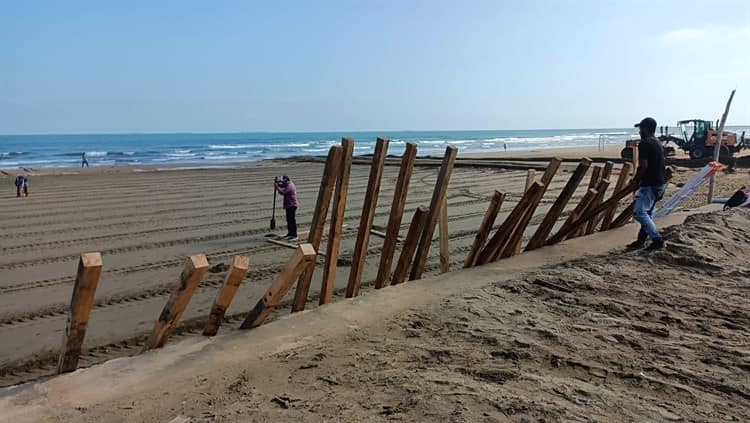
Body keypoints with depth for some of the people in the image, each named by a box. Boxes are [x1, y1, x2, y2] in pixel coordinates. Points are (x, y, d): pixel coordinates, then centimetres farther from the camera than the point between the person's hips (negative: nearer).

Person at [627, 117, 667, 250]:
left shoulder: (644, 143, -14)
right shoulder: (658, 143, 16)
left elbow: (643, 166, -20)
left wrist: (636, 180, -6)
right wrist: (640, 179, 17)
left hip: (650, 184, -10)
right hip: (661, 183, 10)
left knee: (639, 212, -8)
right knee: (647, 212, 14)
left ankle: (657, 239, -11)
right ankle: (641, 240, 19)